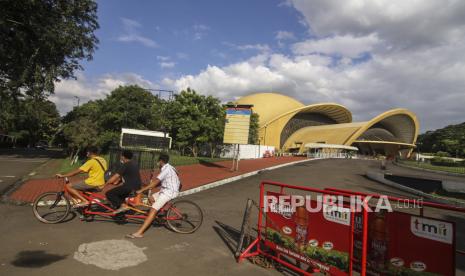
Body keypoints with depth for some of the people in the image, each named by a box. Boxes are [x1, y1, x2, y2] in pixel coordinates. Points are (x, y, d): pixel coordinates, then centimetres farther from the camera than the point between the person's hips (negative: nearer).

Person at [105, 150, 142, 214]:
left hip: (130, 187, -9)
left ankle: (122, 205, -15)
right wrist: (117, 181, 17)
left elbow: (115, 177, -12)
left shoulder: (125, 165, -13)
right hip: (137, 187, 9)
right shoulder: (134, 164, 14)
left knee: (109, 194, -4)